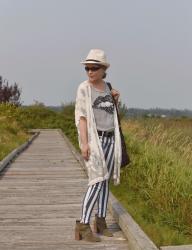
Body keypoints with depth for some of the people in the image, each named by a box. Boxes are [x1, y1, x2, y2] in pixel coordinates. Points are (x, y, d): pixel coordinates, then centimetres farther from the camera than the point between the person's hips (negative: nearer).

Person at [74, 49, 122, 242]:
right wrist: (84, 143, -21)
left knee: (105, 181, 9)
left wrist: (115, 100, 1)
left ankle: (100, 221, 19)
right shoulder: (84, 88, -9)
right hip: (93, 139, -6)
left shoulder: (106, 87, 10)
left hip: (109, 139, 7)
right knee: (97, 181, -15)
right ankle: (83, 226, -13)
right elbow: (81, 116, -14)